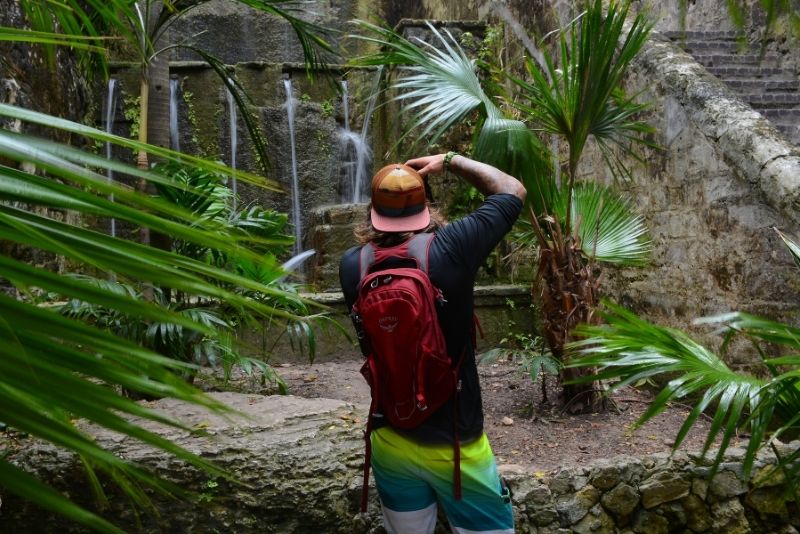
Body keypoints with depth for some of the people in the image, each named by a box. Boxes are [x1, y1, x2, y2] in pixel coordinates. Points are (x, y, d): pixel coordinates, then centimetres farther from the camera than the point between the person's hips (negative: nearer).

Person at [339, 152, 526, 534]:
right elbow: (513, 190, -3)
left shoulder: (353, 268, -9)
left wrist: (386, 198, 14)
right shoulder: (450, 251, -18)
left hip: (390, 442, 4)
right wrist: (450, 160, 4)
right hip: (454, 445, -4)